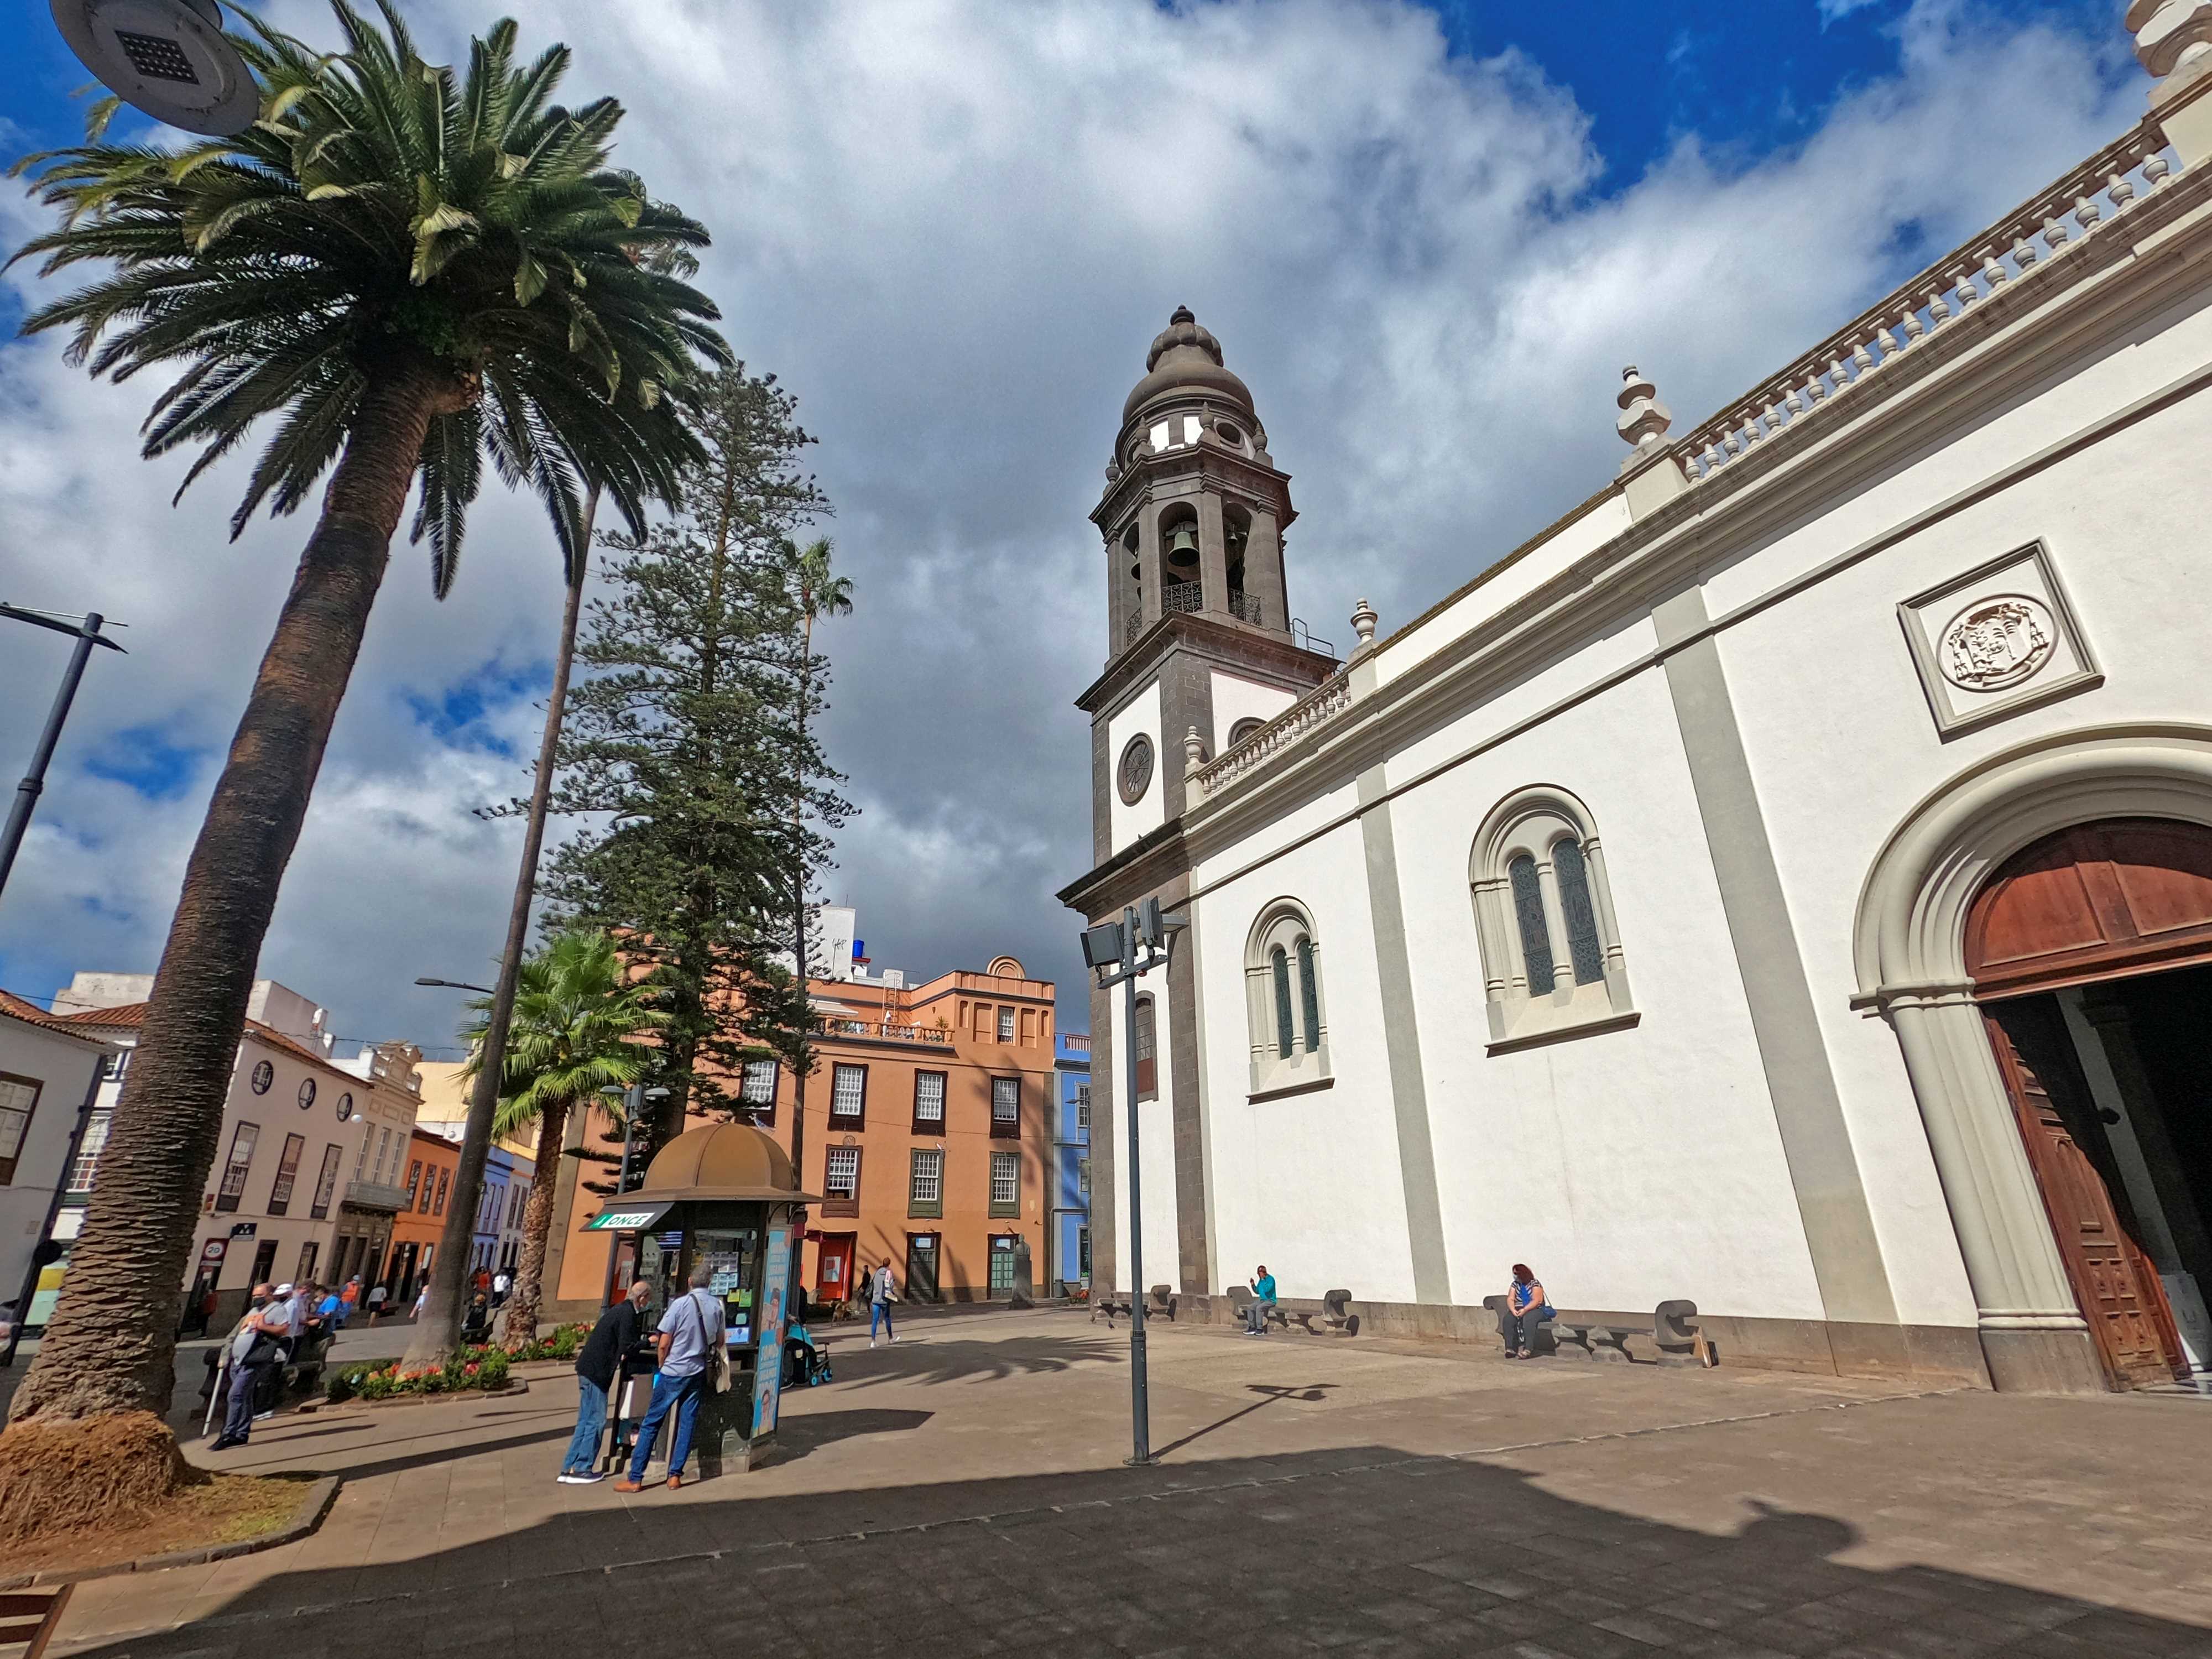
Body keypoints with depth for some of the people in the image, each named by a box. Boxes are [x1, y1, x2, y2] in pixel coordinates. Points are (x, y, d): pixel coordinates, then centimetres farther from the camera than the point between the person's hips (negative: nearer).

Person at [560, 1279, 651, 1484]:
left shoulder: (623, 1310, 14)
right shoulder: (627, 1313, -16)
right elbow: (627, 1347, -19)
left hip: (589, 1368, 10)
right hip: (595, 1370, -10)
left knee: (585, 1421, 14)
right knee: (596, 1421, -2)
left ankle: (569, 1469, 19)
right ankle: (581, 1470, 4)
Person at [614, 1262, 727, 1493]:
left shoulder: (680, 1304, -14)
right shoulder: (716, 1306, -1)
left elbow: (664, 1344, -11)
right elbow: (720, 1342, 10)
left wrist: (662, 1366, 7)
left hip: (673, 1372, -4)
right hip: (698, 1372, 4)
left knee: (651, 1423, 6)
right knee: (687, 1424, 11)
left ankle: (635, 1479, 9)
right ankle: (675, 1476, 13)